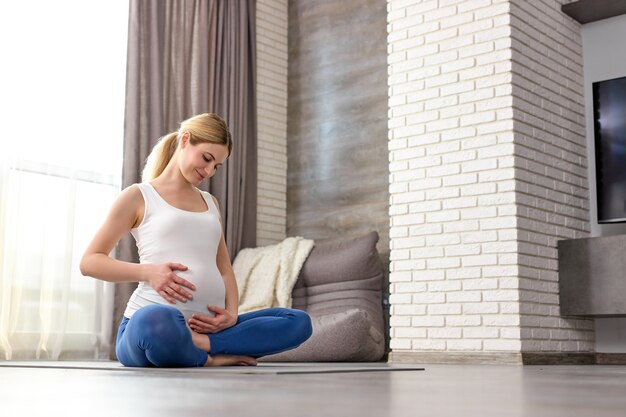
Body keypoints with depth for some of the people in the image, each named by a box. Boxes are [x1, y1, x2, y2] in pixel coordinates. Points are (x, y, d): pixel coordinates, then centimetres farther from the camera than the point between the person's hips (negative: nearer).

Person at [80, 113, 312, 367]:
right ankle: (209, 358, -17)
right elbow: (89, 262, 7)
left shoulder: (210, 203, 27)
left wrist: (231, 313, 2)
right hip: (147, 325, -6)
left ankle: (201, 343, -24)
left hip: (205, 327, 6)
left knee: (298, 321, -14)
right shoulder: (138, 196, 11)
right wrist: (147, 272, -10)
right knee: (157, 321, -44)